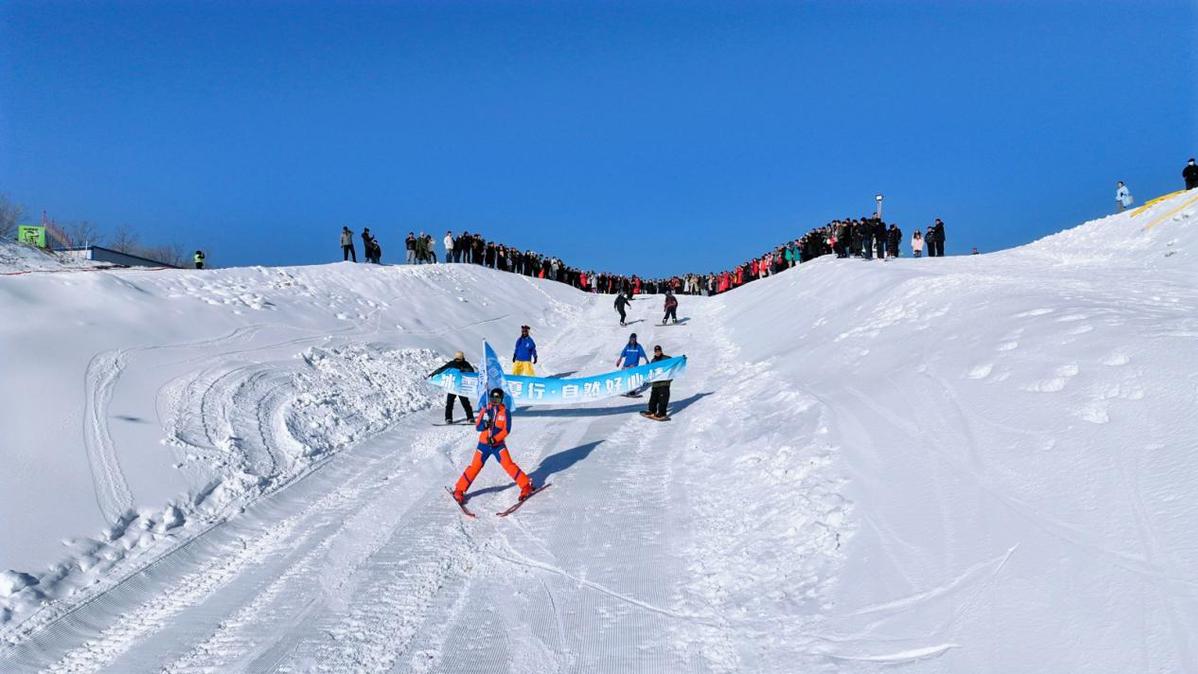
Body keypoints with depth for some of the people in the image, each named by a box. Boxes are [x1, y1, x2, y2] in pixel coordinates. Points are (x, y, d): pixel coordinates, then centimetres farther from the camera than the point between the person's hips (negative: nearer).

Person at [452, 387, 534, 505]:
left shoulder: (505, 412, -4)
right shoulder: (484, 411, 1)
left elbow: (506, 430, -11)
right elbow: (477, 427, 0)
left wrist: (495, 439, -23)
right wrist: (484, 425, -22)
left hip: (498, 444, -2)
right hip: (483, 444, 2)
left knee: (508, 464, -14)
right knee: (475, 466, -3)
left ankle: (526, 486, -5)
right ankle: (459, 490, 9)